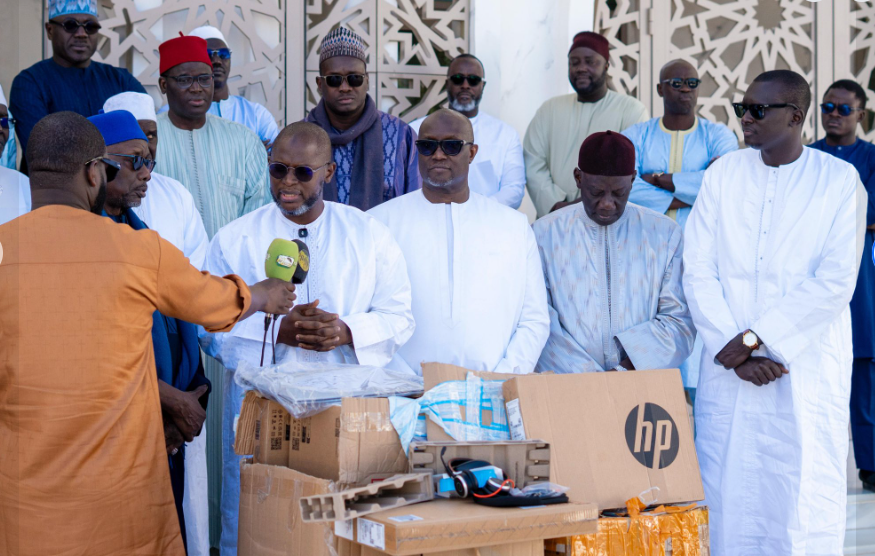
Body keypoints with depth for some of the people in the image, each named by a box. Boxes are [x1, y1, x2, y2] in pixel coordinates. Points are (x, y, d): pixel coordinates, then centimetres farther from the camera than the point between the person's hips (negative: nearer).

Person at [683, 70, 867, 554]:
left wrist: (754, 338, -13)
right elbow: (698, 273, 2)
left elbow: (836, 282, -9)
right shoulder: (722, 175, 8)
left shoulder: (840, 181, 0)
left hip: (808, 372, -2)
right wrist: (733, 350, -9)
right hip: (728, 371, 2)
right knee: (727, 500, 3)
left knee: (804, 508, -1)